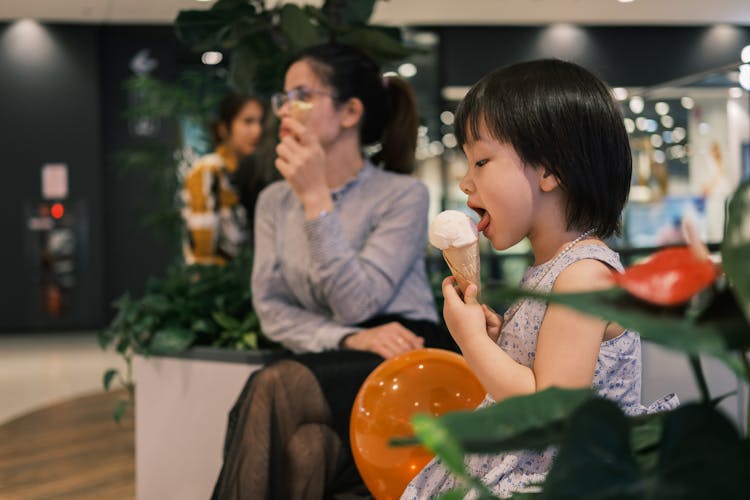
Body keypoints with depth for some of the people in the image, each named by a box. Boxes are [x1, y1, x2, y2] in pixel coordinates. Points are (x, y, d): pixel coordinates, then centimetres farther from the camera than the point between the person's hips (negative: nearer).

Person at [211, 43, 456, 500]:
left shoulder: (403, 194, -3)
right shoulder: (274, 201, 13)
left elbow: (356, 304, -13)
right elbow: (271, 309, 3)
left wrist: (317, 198, -15)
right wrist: (350, 340, -14)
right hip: (327, 367, 3)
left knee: (273, 387, -31)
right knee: (306, 449, -33)